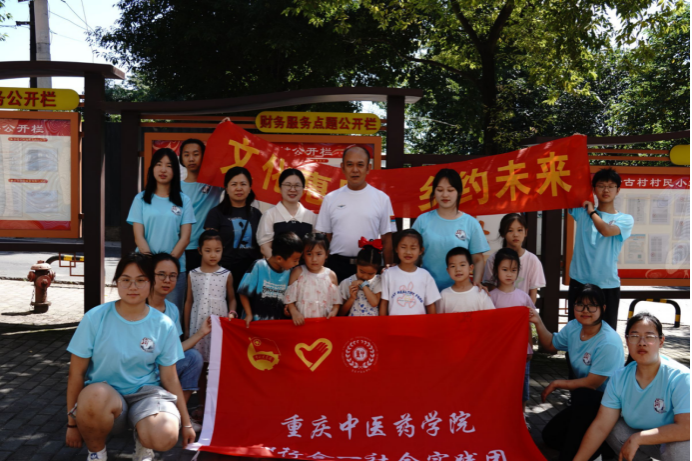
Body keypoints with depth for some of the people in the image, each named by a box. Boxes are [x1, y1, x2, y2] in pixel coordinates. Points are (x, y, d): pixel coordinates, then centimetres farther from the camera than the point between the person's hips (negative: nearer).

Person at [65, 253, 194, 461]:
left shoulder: (164, 325, -4)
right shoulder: (95, 318, -8)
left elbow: (170, 377, 4)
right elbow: (77, 373, -2)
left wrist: (186, 422, 7)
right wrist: (73, 423, 1)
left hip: (146, 392, 1)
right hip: (105, 393, 0)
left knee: (165, 437, -32)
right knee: (95, 396, -39)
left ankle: (142, 442, 10)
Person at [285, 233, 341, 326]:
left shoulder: (331, 275, 7)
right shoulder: (298, 272, 3)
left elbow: (336, 300, 13)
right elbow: (289, 297, 4)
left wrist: (334, 311, -5)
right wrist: (294, 312, -10)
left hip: (324, 321, 1)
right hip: (302, 320, -1)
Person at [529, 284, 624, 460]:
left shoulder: (609, 343, -26)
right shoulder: (573, 327, -3)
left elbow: (592, 383, -24)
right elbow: (552, 345, 16)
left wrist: (557, 384, -12)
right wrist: (538, 323, -1)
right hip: (583, 405, 8)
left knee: (583, 396, -38)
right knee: (550, 436, 0)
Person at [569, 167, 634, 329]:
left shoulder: (625, 219, 2)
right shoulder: (581, 211, 8)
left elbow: (606, 230, -17)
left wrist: (591, 211, -3)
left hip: (608, 285, -1)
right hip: (579, 282, 1)